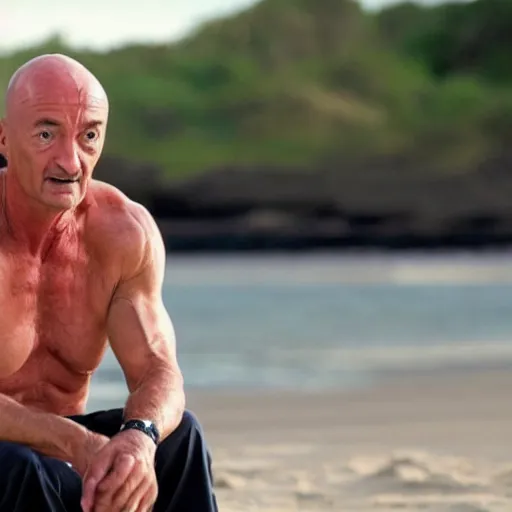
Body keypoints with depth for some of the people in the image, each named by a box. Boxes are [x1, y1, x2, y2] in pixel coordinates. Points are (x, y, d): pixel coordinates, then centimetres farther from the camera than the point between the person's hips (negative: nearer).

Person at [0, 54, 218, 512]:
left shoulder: (125, 232, -6)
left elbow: (157, 372, -13)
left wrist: (139, 439, -38)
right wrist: (76, 445, -44)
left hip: (63, 448, 5)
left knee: (177, 435, -20)